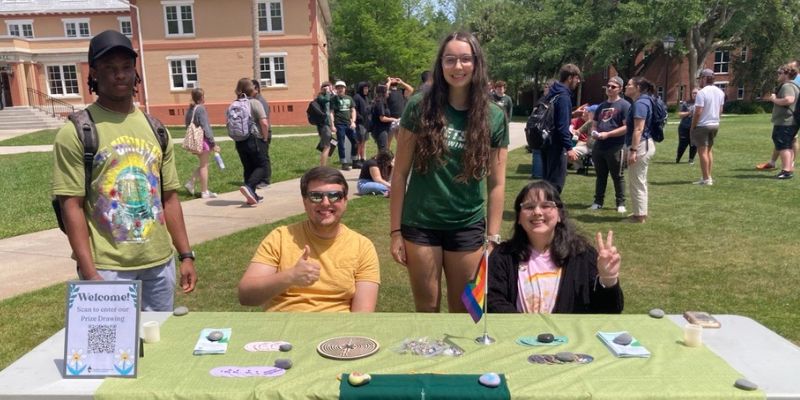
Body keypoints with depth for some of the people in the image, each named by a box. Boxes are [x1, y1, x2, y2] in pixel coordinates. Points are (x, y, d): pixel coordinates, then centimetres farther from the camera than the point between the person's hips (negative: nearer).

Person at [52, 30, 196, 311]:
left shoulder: (155, 129, 9)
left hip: (160, 263, 5)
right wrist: (89, 273, -14)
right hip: (107, 268, -4)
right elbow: (72, 206, -9)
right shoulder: (75, 132, -6)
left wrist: (186, 255, 7)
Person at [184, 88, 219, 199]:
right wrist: (213, 144, -13)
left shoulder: (190, 109, 10)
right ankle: (204, 192, 6)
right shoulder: (201, 109, -14)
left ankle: (191, 183, 13)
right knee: (204, 166, 0)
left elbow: (187, 125, 14)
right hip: (202, 140, -8)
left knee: (203, 165, 19)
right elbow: (205, 127, -17)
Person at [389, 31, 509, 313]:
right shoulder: (420, 107, -5)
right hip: (420, 225, -1)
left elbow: (496, 183, 1)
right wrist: (395, 231, -5)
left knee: (465, 309, 15)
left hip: (468, 227, 1)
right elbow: (400, 173, -4)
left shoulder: (494, 117, -1)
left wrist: (493, 237, -2)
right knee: (426, 308, 12)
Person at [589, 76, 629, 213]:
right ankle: (598, 201, 20)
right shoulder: (602, 105, 16)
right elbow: (595, 124, 23)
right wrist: (593, 132, 0)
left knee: (617, 176, 3)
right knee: (600, 175, 13)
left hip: (615, 147, -6)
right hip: (599, 146, 6)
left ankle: (621, 203, 12)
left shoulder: (624, 105, -6)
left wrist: (607, 134, -19)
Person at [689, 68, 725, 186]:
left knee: (702, 151, -4)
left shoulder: (702, 92, -17)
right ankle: (709, 177, 21)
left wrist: (692, 127, -12)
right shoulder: (720, 92, 8)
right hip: (715, 125, 8)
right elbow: (720, 110, 13)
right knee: (709, 150, 17)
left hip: (702, 125, -8)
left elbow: (698, 112, -19)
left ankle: (706, 179, -5)